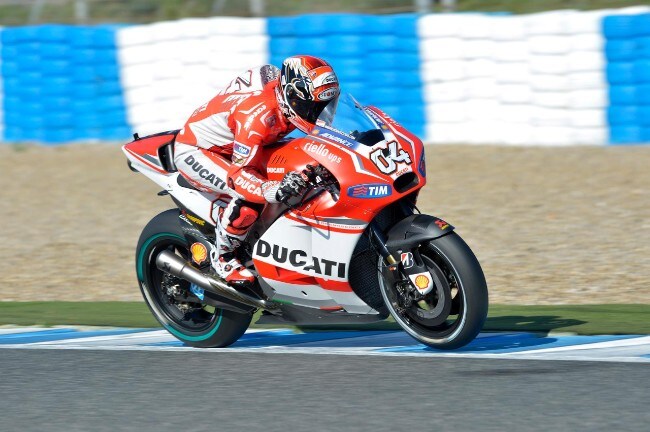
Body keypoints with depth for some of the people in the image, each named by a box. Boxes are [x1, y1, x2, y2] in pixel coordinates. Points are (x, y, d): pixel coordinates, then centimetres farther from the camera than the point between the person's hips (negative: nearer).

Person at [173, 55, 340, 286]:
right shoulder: (258, 113, -37)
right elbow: (240, 173, -42)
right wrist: (275, 190, -59)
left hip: (232, 148, 9)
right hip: (194, 151, -9)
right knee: (249, 196, -31)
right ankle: (222, 256, -11)